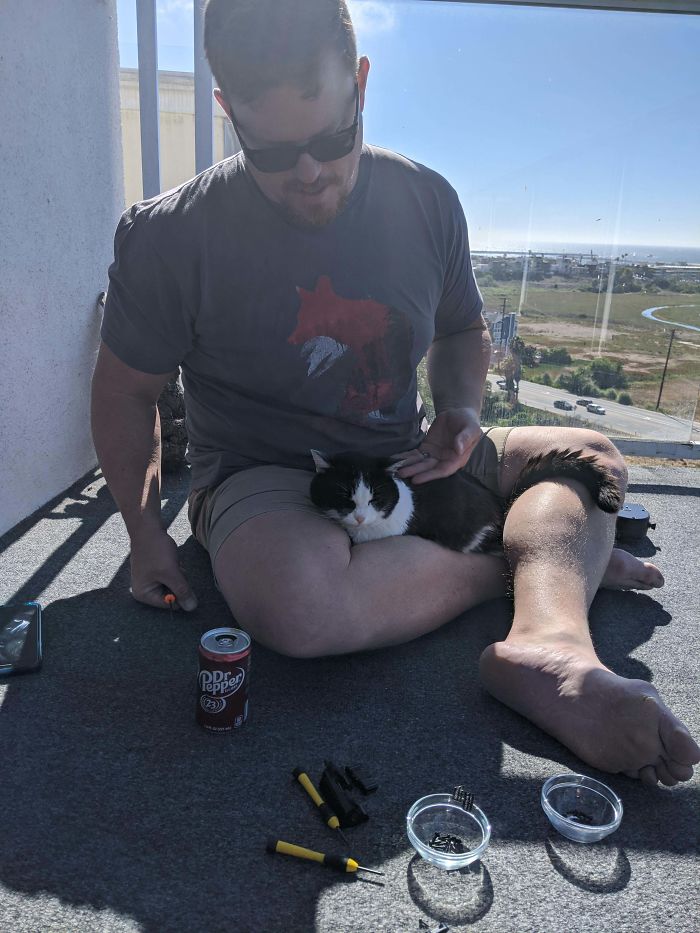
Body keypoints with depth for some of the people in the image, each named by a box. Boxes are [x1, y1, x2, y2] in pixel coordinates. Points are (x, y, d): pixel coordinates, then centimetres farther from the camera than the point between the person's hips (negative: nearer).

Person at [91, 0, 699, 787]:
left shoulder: (426, 201, -1)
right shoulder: (173, 237, -12)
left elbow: (460, 331, 13)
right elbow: (124, 391, -1)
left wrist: (460, 411, -8)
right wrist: (145, 534, -5)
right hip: (259, 476, -4)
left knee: (589, 454, -2)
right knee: (299, 603, -38)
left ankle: (551, 643, -31)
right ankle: (556, 565, -16)